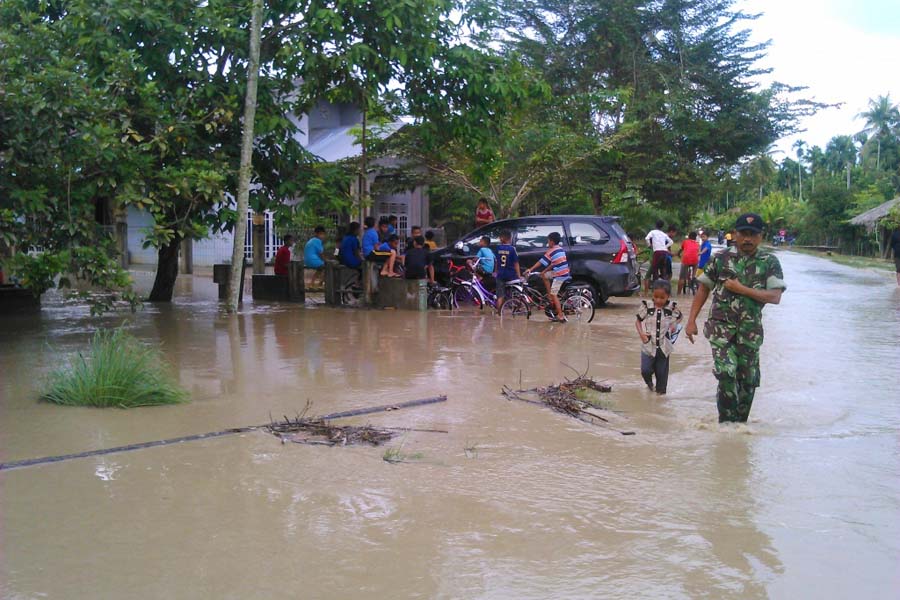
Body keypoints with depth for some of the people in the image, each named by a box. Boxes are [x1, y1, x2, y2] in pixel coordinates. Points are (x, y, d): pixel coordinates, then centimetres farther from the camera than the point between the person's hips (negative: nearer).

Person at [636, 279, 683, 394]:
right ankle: (649, 382, 32)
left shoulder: (672, 307, -6)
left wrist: (675, 325, -2)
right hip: (648, 344, 0)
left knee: (661, 370, 10)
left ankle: (660, 389, 33)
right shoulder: (646, 306, -8)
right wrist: (641, 333, -11)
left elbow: (679, 317, 15)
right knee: (645, 370, -2)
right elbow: (638, 321, 3)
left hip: (664, 345, 1)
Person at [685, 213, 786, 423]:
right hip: (721, 326, -1)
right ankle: (727, 422, -2)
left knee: (748, 380, 6)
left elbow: (775, 297, -9)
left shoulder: (770, 263, 1)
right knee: (726, 373, -15)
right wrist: (691, 320, 3)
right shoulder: (721, 258, 2)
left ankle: (740, 424, 23)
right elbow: (704, 289, 8)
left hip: (750, 330, 1)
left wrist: (741, 289, -15)